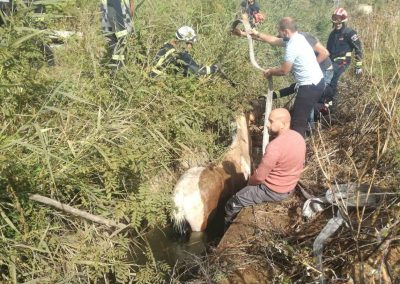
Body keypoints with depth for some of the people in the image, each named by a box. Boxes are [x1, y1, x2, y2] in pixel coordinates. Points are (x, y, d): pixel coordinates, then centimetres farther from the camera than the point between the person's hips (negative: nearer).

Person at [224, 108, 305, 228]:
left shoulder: (275, 146, -32)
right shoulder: (298, 137, -5)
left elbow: (259, 177, -25)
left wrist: (250, 181, -2)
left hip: (272, 191, -9)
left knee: (233, 204, 6)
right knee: (246, 191, 31)